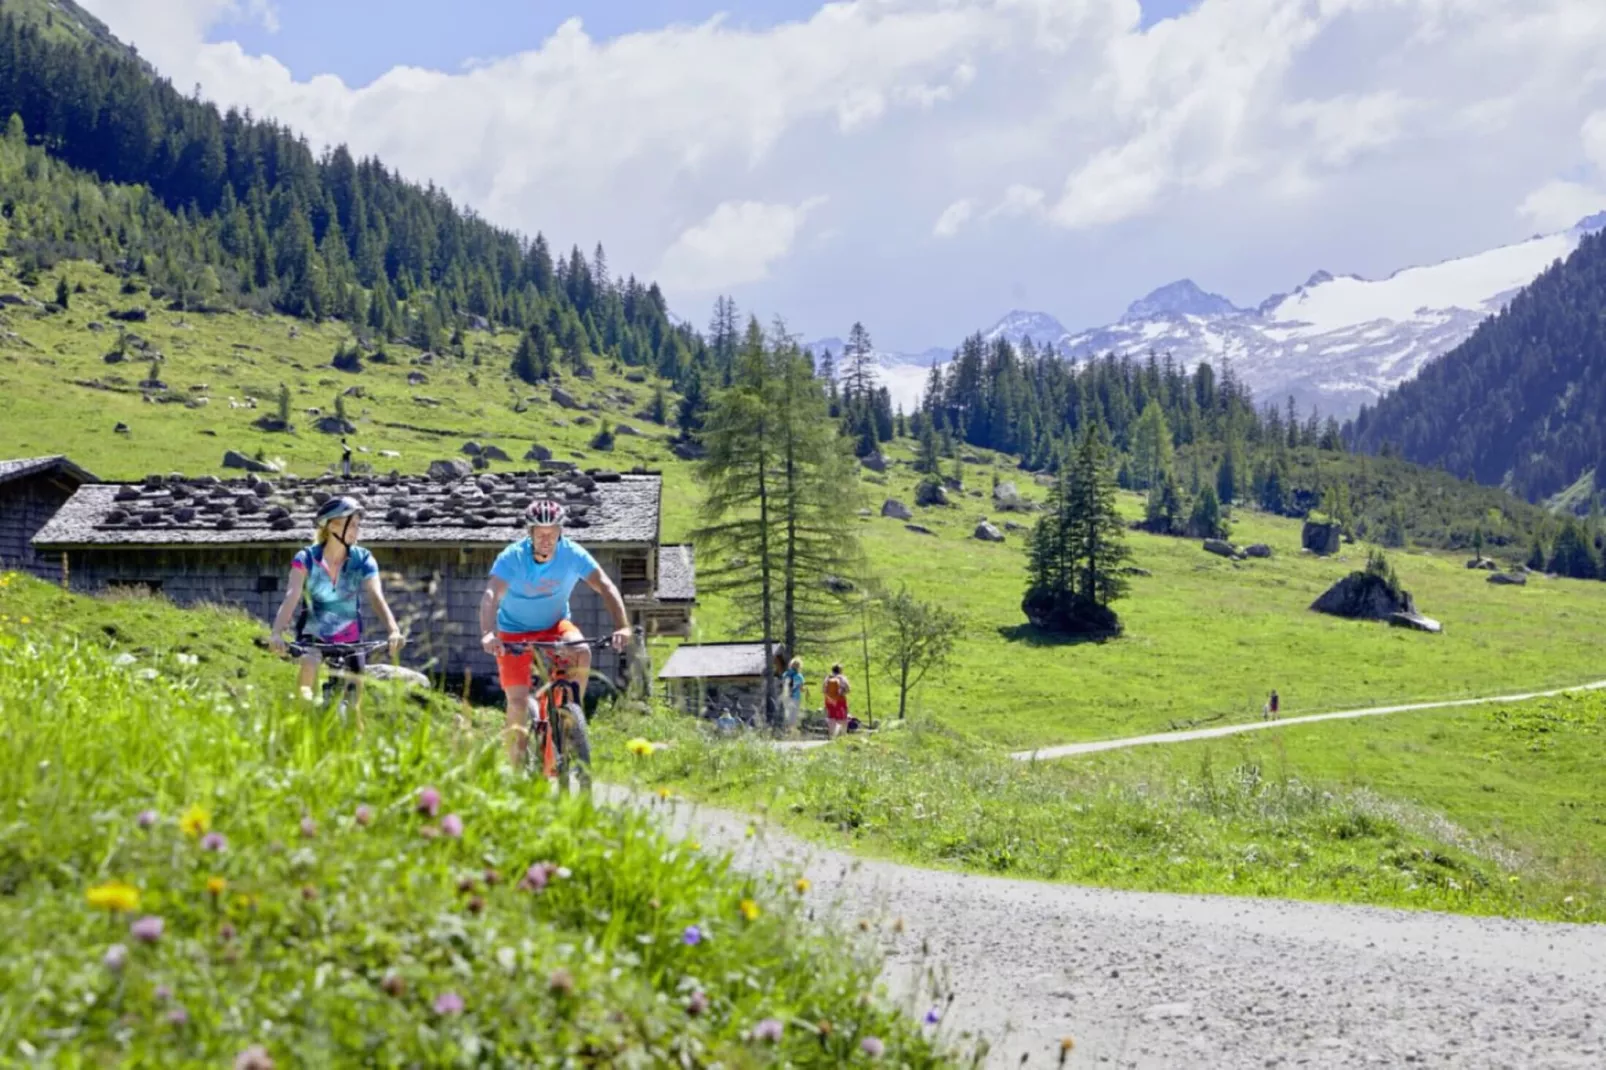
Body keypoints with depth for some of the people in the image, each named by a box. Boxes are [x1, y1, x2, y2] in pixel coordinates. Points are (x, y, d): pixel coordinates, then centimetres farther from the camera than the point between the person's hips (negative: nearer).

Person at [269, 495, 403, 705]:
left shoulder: (363, 560, -9)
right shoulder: (306, 558, -13)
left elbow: (377, 597, -20)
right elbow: (291, 597, -24)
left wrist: (394, 630, -39)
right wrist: (277, 633, -41)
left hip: (349, 637, 2)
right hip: (313, 634, -2)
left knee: (355, 691, -5)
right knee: (309, 663, -31)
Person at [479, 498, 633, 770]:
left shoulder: (573, 554, -19)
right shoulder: (512, 557, -24)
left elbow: (606, 587, -26)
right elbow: (491, 596, -37)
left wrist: (622, 627, -42)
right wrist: (487, 634, -55)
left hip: (554, 625, 1)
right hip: (515, 632, -1)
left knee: (582, 652, -31)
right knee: (518, 701, -12)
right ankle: (517, 767, 3)